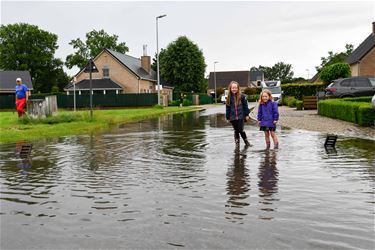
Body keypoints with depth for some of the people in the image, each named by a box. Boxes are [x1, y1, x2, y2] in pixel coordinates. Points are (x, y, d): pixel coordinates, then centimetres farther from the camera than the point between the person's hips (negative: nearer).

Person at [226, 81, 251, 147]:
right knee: (236, 131, 11)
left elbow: (245, 106, 1)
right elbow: (228, 108, 7)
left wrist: (246, 115, 0)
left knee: (241, 130, -3)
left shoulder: (241, 96, -4)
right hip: (233, 117, 3)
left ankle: (246, 141, 17)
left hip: (240, 116, -2)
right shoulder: (229, 97, 3)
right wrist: (227, 117, 7)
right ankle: (237, 143, 21)